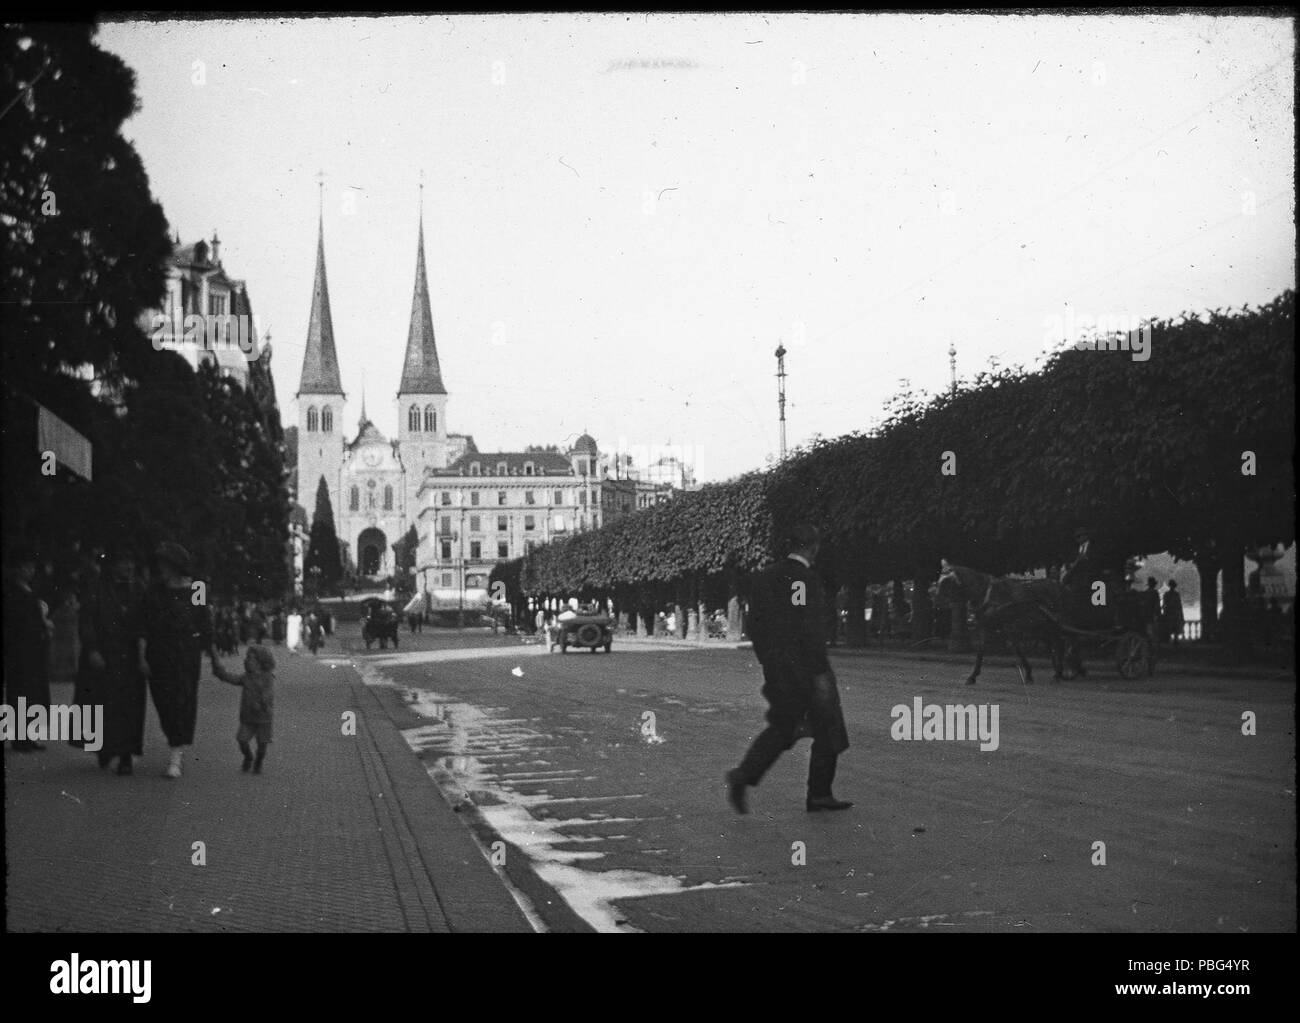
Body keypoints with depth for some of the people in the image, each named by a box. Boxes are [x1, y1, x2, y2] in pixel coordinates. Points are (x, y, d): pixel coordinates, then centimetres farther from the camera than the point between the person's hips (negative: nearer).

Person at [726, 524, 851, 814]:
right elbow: (812, 630, -18)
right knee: (828, 731, 7)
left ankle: (744, 775, -1)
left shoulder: (766, 577, 7)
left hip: (775, 667, 7)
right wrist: (820, 672, -15)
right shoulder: (807, 579, -13)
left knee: (781, 728, 15)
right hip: (804, 667, -7)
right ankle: (819, 795, 10)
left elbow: (755, 623, 11)